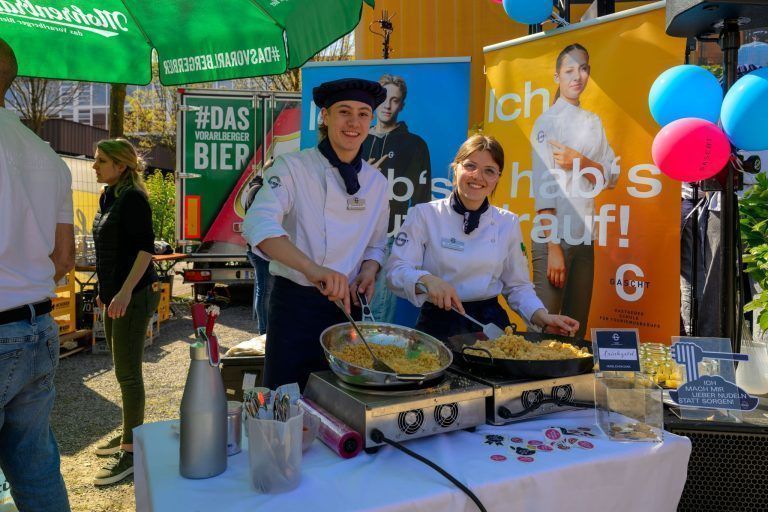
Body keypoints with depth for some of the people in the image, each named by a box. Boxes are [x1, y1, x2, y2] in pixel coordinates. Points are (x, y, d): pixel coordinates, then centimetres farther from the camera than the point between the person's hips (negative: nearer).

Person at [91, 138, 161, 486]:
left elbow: (145, 248, -20)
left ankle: (131, 452, 5)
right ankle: (130, 435, 32)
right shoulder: (109, 197, 14)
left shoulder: (133, 198, -13)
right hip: (115, 294, 10)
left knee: (127, 373, -4)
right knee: (123, 369, 17)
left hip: (133, 296, -9)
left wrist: (125, 291, -28)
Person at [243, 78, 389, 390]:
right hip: (295, 303, -4)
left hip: (346, 304, 4)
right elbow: (259, 224, -25)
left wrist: (369, 270, -6)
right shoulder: (292, 168, -9)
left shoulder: (377, 182, 6)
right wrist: (312, 269, -40)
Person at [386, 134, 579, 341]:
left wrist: (542, 318, -3)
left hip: (490, 323, 3)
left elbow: (517, 286, 13)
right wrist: (426, 280, -25)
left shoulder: (509, 223, 8)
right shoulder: (424, 215, -1)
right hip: (438, 322, -2)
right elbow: (396, 270, -6)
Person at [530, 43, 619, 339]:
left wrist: (580, 162, -12)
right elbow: (544, 187, -11)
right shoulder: (547, 121, -3)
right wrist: (553, 247, -17)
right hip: (554, 235, -6)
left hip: (585, 237, 6)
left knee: (577, 328, 10)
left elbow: (611, 177, 9)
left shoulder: (594, 123, 15)